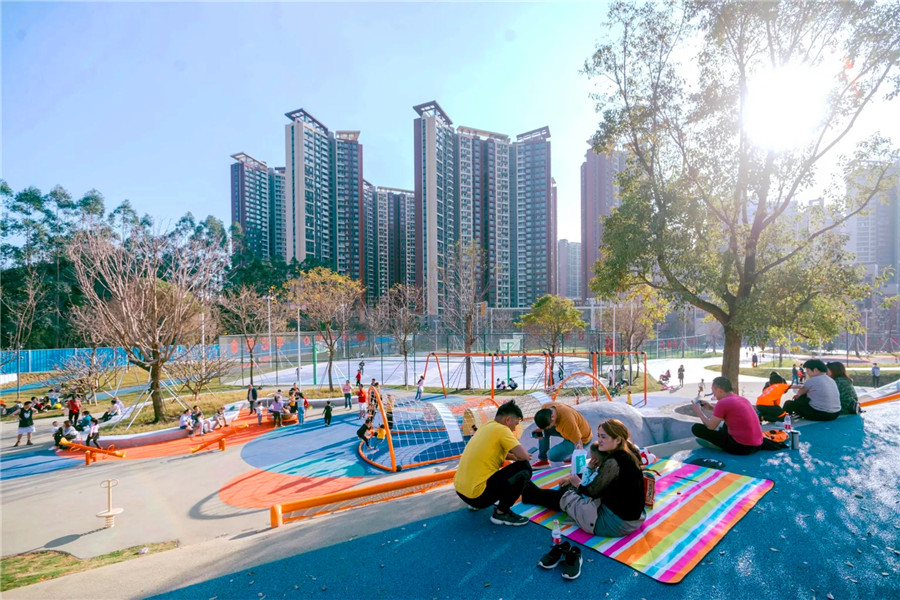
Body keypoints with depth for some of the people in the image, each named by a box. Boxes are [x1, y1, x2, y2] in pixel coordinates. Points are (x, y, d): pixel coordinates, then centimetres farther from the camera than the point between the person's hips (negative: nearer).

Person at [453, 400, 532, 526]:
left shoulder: (486, 426, 11)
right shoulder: (501, 429, -13)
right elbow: (524, 456, -17)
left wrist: (514, 456, 10)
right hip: (477, 495, -9)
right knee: (524, 468, -5)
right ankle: (501, 513, 2)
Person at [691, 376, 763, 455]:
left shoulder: (722, 403, -17)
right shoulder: (742, 399, 8)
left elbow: (711, 426, -8)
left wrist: (698, 411, 6)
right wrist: (711, 407, 21)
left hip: (741, 447, -9)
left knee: (696, 428, -6)